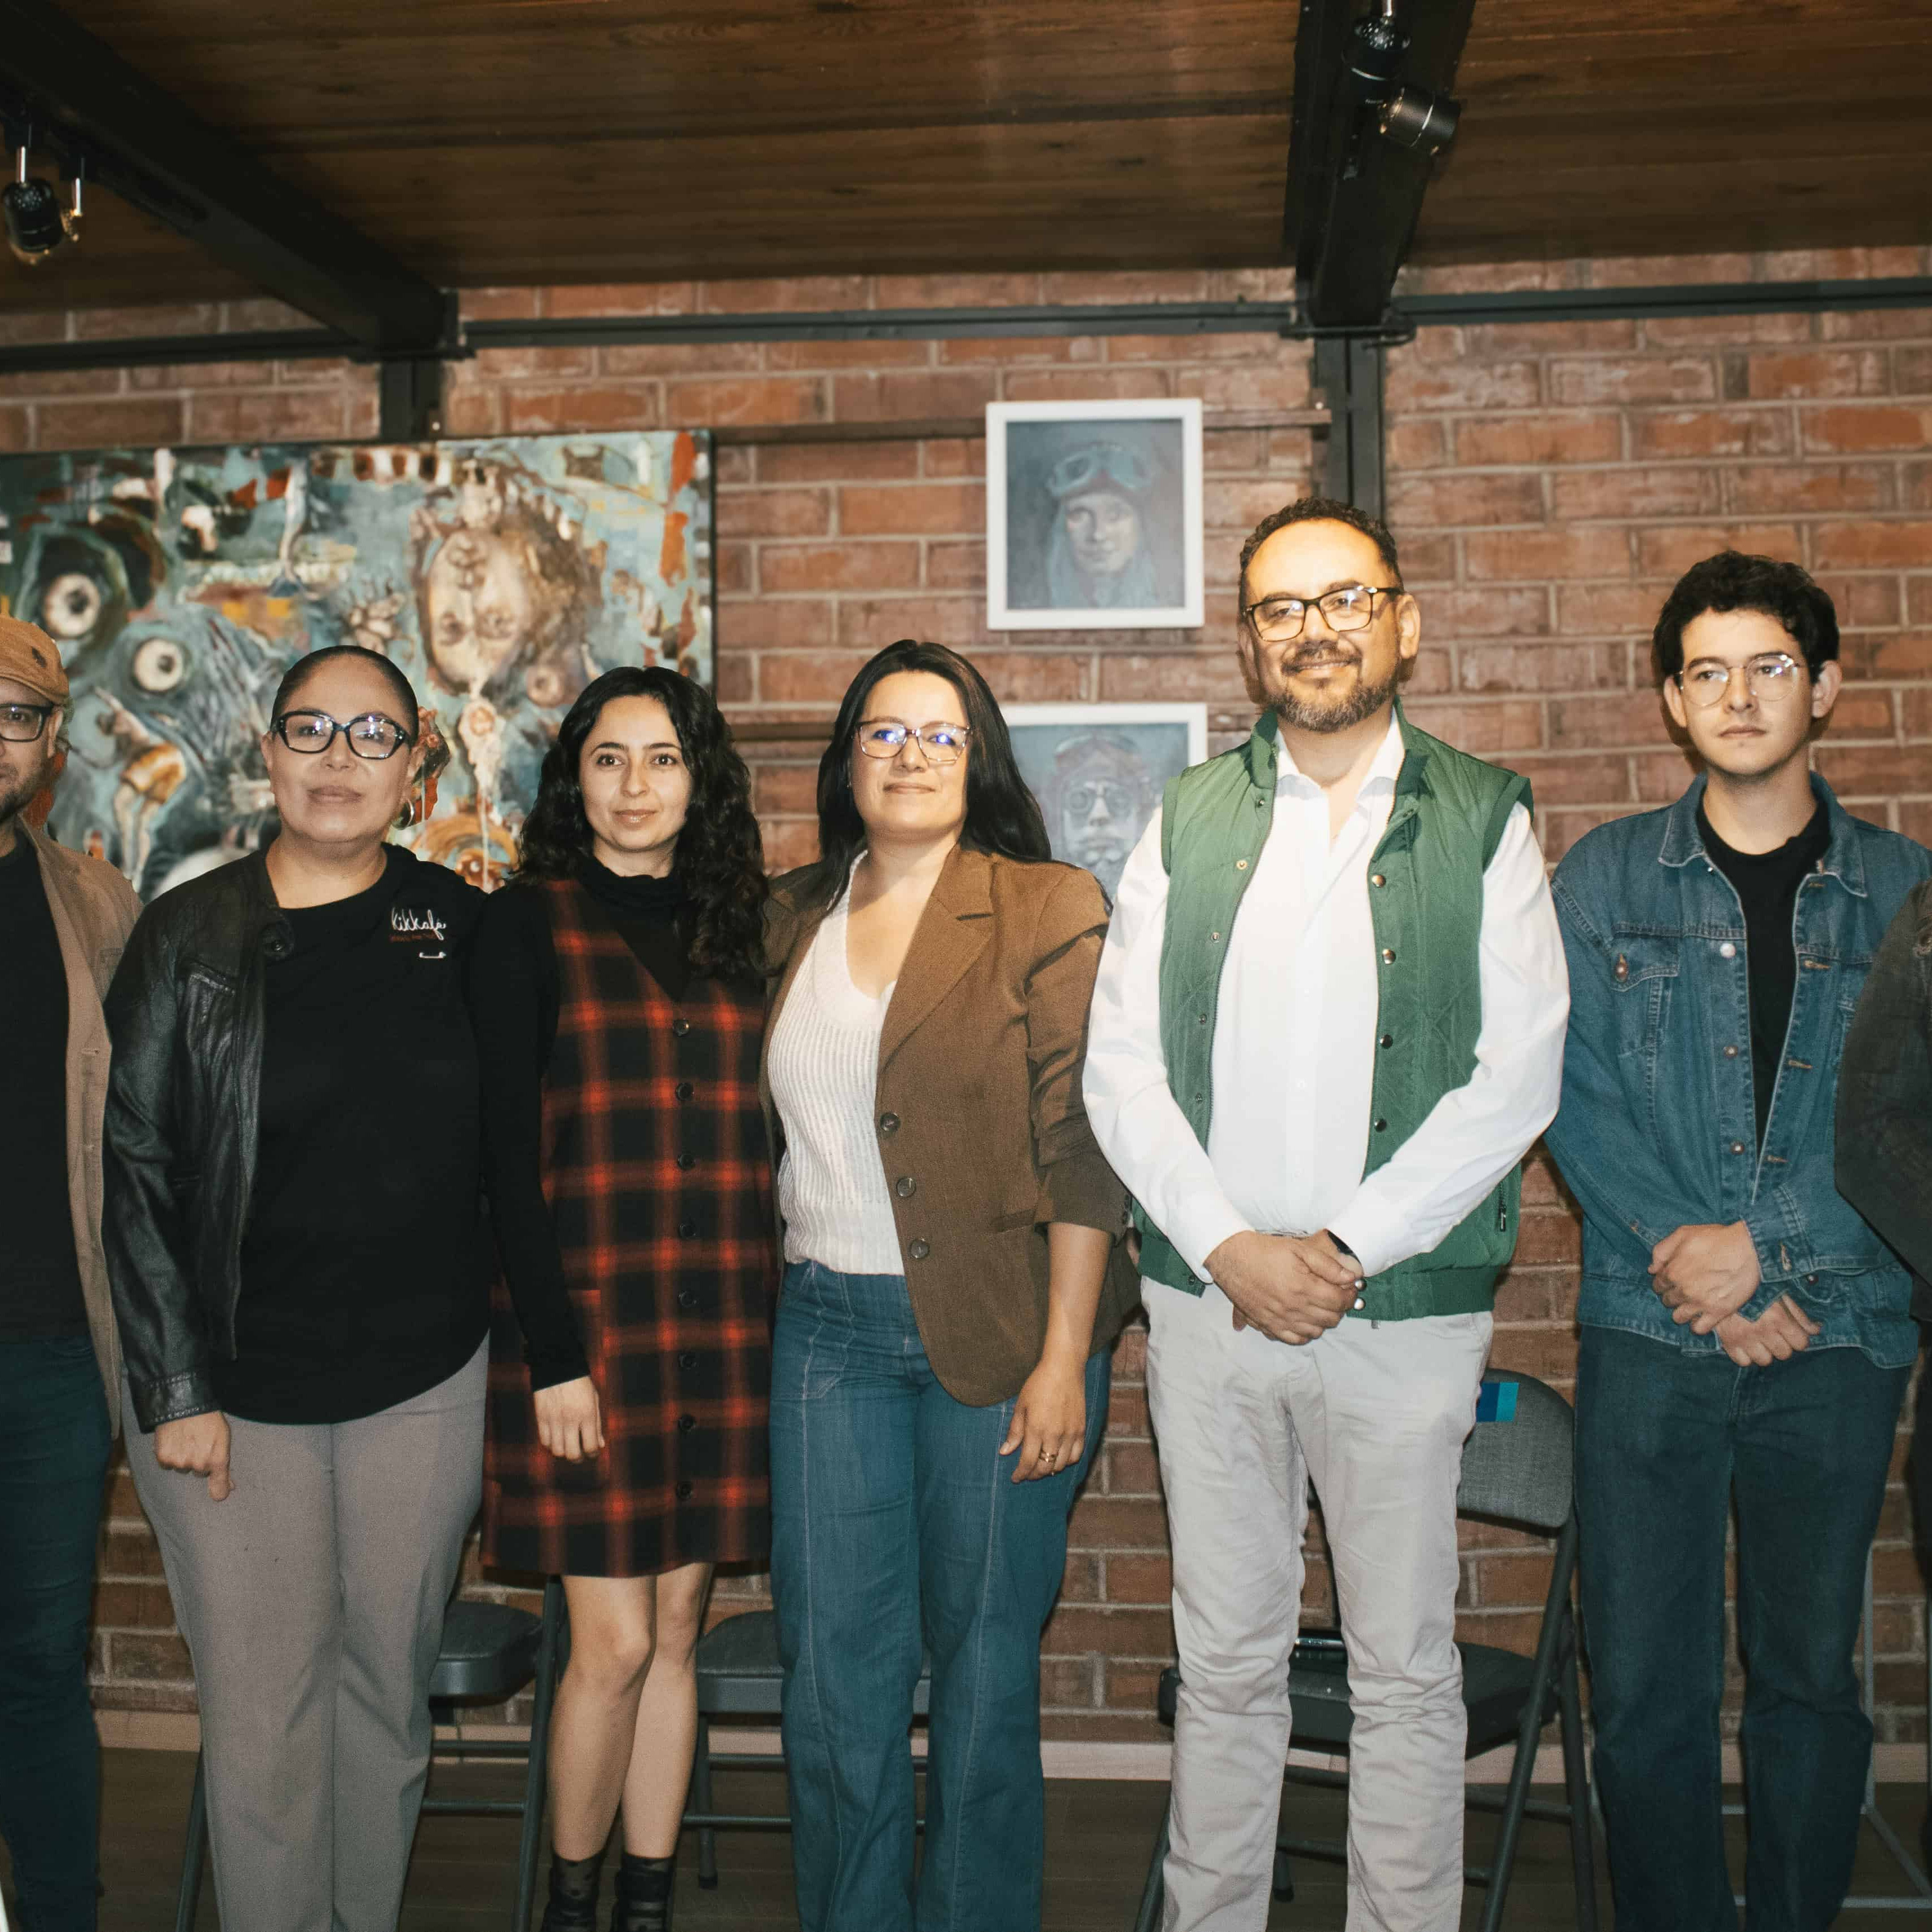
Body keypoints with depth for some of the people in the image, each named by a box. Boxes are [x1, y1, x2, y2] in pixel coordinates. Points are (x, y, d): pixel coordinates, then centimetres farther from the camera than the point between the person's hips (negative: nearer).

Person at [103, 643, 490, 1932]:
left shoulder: (461, 930, 2)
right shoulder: (193, 934, -3)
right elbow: (140, 1166, -4)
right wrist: (177, 1387, -8)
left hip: (424, 1386, 2)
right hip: (239, 1390, -2)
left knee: (391, 1687, 14)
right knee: (263, 1715, 2)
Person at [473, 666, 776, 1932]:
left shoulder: (735, 929, 11)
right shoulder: (530, 928, -1)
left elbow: (762, 1138, 11)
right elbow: (511, 1153, -6)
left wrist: (772, 1320, 3)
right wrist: (554, 1353, -11)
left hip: (726, 1330, 4)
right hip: (588, 1323, -3)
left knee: (678, 1633, 10)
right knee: (616, 1641, -1)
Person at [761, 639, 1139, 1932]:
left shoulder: (1047, 910, -4)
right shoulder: (798, 918, 11)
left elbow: (1080, 1146, -9)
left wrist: (1064, 1360, -13)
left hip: (997, 1332, -4)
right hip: (829, 1327, 4)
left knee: (984, 1662, 7)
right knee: (834, 1670, 8)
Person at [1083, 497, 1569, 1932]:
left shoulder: (1485, 821, 2)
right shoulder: (1189, 820, 8)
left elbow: (1517, 1076, -6)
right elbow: (1120, 1066, 3)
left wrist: (1344, 1248, -12)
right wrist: (1228, 1247, -8)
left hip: (1405, 1310, -2)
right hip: (1209, 1297, 2)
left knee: (1407, 1676, 7)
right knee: (1227, 1664, 12)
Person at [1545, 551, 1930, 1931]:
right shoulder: (1605, 878, 5)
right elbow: (1575, 1096, -2)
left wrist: (1763, 1245, -13)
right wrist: (1703, 1270, -11)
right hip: (1647, 1336, 0)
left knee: (1810, 1676, 10)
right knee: (1645, 1686, 3)